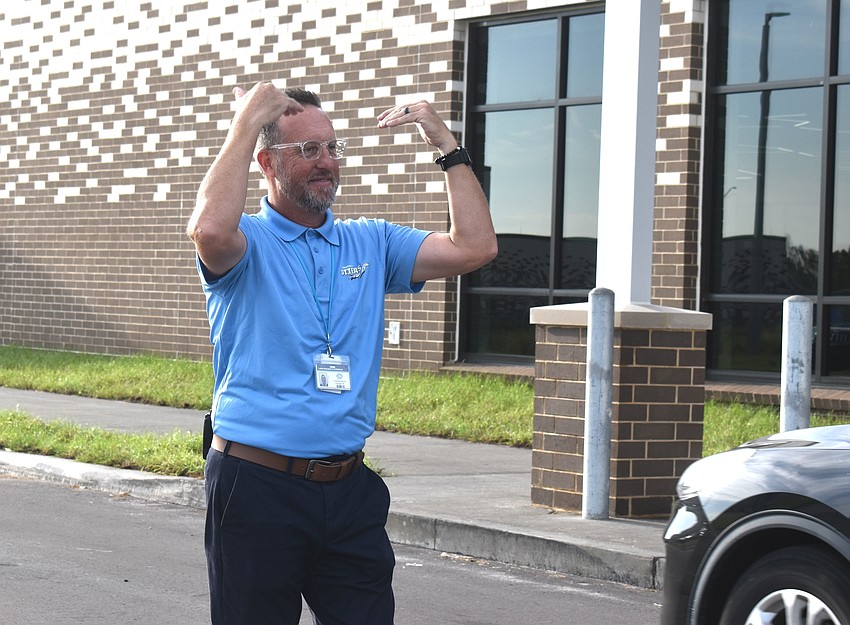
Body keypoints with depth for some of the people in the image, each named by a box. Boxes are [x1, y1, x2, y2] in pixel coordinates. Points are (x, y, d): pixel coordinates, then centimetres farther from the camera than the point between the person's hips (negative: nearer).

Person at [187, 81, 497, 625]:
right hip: (258, 486, -4)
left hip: (350, 492, 4)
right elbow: (209, 229, -26)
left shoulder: (371, 243, 14)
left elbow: (474, 247, 5)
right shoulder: (247, 243, -1)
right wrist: (247, 121, -16)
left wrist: (448, 145, 4)